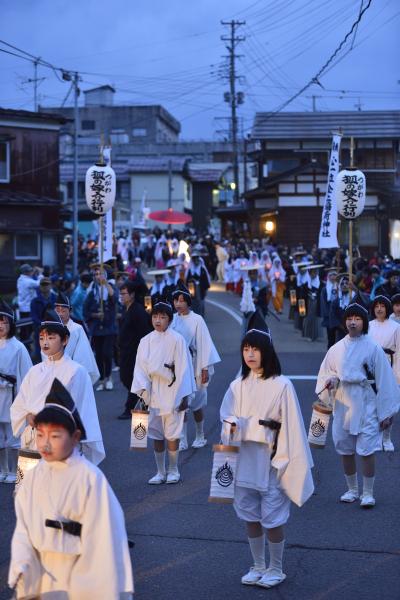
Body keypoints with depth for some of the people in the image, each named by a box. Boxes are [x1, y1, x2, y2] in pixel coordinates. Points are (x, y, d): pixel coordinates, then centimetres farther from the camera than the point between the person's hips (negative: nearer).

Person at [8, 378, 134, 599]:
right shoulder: (33, 477, -2)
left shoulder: (90, 478, -17)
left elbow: (101, 534, -13)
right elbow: (23, 527, 2)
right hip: (41, 576, 4)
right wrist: (21, 563, -13)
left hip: (79, 574, -4)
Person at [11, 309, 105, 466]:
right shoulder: (35, 371, 13)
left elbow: (79, 410, -3)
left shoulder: (76, 371, -1)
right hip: (33, 440, 4)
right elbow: (18, 407, 13)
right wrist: (29, 417, -7)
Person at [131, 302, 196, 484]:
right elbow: (140, 368, 5)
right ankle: (160, 472, 17)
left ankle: (173, 470, 16)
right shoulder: (145, 341, 5)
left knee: (172, 434, 2)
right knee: (156, 434, 7)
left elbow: (183, 368, -5)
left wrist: (183, 396, -6)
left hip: (171, 393, -3)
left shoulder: (177, 340, -6)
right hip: (153, 394, 3)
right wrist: (142, 390, -7)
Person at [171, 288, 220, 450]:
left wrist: (205, 369, -9)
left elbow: (204, 344, -7)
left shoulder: (197, 320, -7)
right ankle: (182, 440, 4)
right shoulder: (172, 319, 3)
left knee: (196, 404, 9)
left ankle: (200, 436, 27)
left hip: (193, 367, -2)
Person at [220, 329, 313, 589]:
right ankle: (258, 567, 28)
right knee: (251, 517, 13)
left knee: (272, 519, 3)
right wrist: (232, 425, -15)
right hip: (244, 462, 4)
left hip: (270, 463, -4)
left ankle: (276, 569, 21)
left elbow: (290, 427, -8)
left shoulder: (282, 385, -10)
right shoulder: (238, 385, 4)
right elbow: (227, 416, 8)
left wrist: (284, 462, -10)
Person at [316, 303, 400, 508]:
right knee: (345, 450, 11)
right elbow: (325, 373, 15)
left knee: (366, 451, -6)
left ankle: (368, 493, 7)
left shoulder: (373, 348, -6)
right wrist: (330, 381, -10)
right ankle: (352, 489, 27)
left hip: (366, 405, -4)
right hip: (343, 405, 4)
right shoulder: (336, 349, 5)